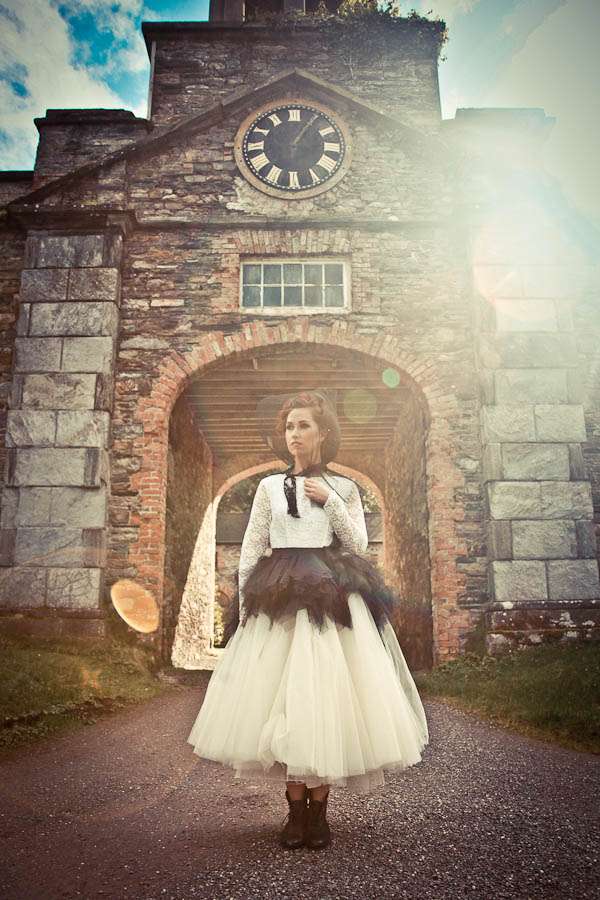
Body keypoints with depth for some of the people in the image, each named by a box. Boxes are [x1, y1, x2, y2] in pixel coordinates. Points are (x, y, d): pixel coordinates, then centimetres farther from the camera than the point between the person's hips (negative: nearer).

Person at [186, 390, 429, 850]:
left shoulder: (343, 487, 9)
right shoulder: (270, 486, 10)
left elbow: (358, 544, 1)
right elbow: (250, 549, 9)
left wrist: (329, 500, -7)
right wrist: (246, 600, 2)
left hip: (332, 597, -1)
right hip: (279, 597, 1)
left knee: (325, 694, -3)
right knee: (282, 697, -3)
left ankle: (319, 810, 9)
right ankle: (296, 810, 9)